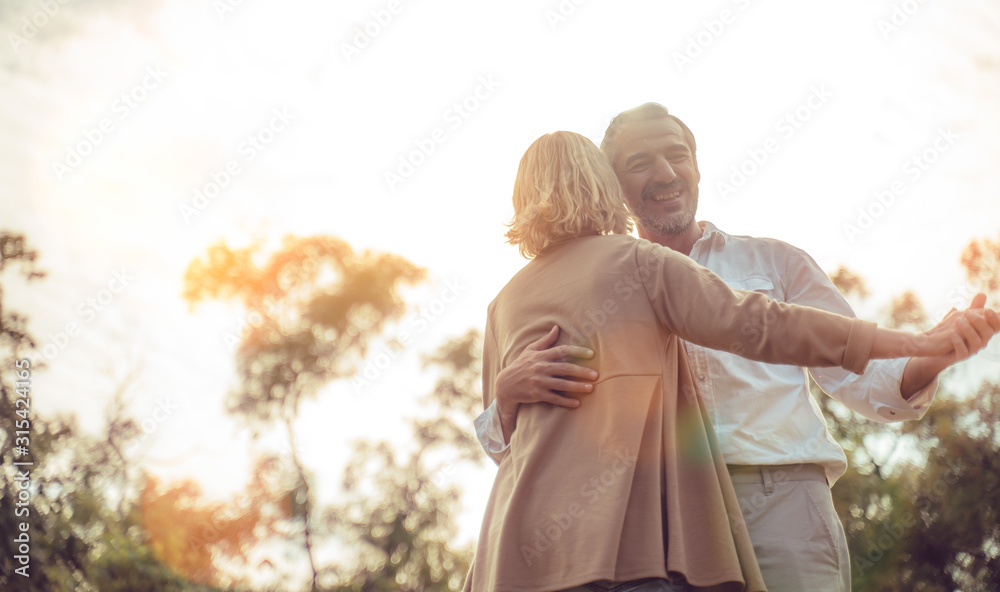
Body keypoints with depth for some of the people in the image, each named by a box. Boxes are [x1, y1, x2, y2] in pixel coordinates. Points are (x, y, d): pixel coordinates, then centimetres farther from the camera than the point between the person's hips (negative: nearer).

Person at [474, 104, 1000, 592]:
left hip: (780, 507, 0)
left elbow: (860, 376, 13)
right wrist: (508, 390, -11)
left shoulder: (773, 263, 20)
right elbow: (511, 447, 13)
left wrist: (931, 355, -9)